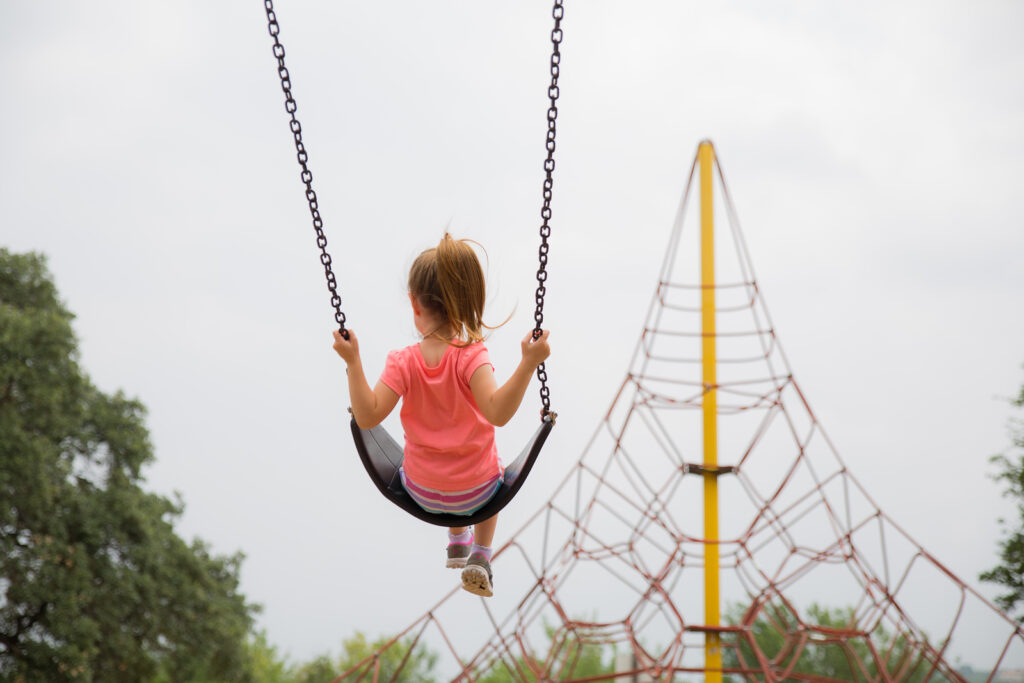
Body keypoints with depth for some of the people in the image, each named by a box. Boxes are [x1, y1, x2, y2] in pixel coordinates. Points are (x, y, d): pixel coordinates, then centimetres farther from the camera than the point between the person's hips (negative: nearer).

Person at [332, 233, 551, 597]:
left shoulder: (403, 363, -19)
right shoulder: (471, 357, -25)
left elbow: (368, 416, -24)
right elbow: (498, 412, -37)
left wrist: (353, 362, -20)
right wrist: (528, 363, -40)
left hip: (422, 492, 2)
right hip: (476, 491, -2)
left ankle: (457, 540, 54)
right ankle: (480, 556, 31)